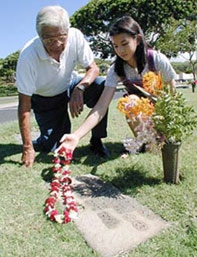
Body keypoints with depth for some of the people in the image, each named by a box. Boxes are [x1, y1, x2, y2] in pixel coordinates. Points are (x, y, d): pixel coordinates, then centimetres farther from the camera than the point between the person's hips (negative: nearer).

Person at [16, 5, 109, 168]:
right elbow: (24, 105, -27)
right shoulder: (28, 56, -32)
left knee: (102, 86, -26)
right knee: (52, 146, -13)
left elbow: (93, 68, -14)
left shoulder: (75, 36, -25)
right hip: (44, 99, -2)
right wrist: (27, 148, -26)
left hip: (69, 85, 3)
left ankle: (96, 141, -9)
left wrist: (79, 89, -37)